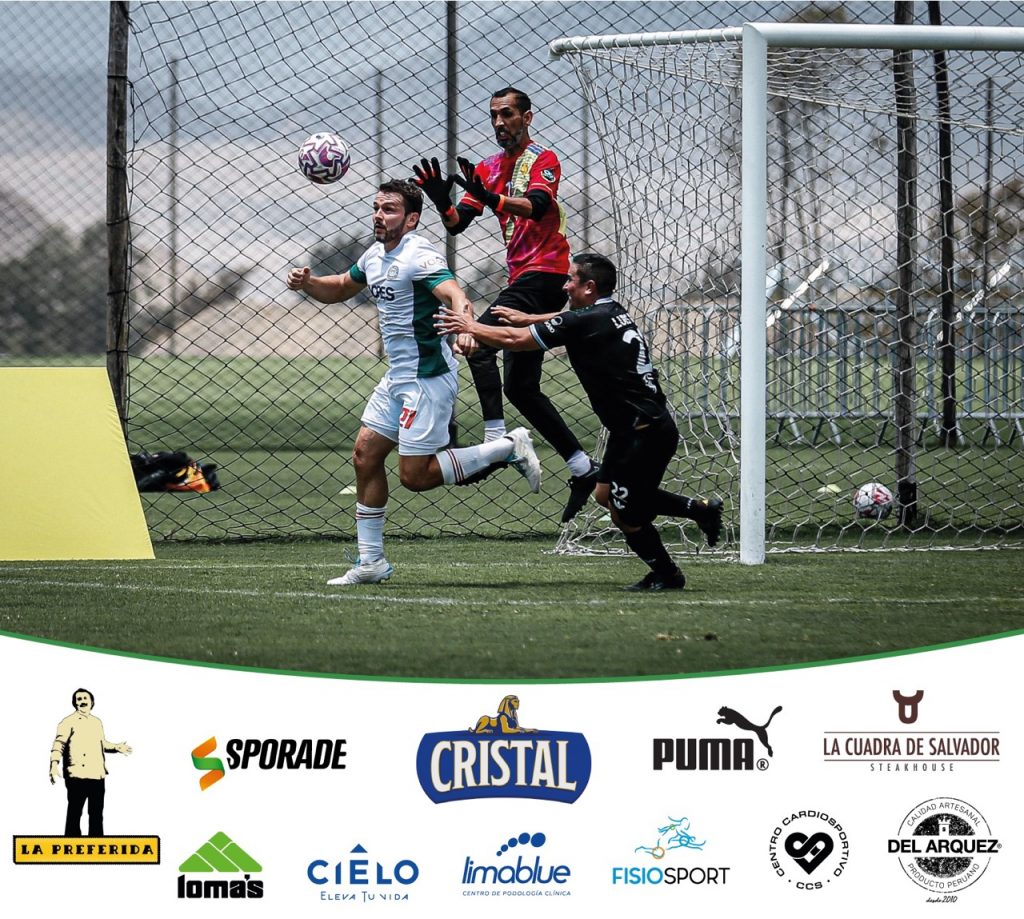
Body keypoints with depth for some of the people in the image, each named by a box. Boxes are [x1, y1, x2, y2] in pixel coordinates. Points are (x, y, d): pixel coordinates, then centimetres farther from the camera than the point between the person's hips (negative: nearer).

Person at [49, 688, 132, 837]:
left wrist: (116, 747, 15)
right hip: (77, 775, -7)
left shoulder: (97, 722, 17)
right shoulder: (69, 722, -4)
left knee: (96, 814, 12)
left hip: (97, 775, 7)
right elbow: (59, 744, -13)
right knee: (75, 813, -5)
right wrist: (54, 764, -26)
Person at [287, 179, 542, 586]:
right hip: (398, 378, 9)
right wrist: (307, 283, 6)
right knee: (365, 457, 6)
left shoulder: (419, 256, -17)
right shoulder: (376, 256, 11)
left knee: (415, 475, -9)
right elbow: (341, 288, 27)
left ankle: (509, 448, 3)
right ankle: (370, 561, 12)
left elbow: (456, 296, -32)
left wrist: (465, 329, -53)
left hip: (428, 378, -9)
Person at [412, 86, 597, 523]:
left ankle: (495, 442, -31)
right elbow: (457, 223, 9)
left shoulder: (543, 160, -6)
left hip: (544, 271, -9)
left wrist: (492, 198, -42)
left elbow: (536, 205, -25)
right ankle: (582, 468, 13)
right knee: (519, 386, 8)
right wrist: (442, 203, -13)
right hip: (523, 277, 9)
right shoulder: (488, 169, 16)